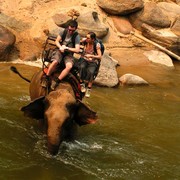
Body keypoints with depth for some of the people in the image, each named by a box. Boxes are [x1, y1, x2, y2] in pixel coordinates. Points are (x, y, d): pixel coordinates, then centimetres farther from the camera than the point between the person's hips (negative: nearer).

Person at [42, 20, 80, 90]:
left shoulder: (77, 36, -8)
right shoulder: (64, 32, 0)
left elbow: (77, 50, -13)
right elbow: (57, 41, 5)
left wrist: (66, 48, -15)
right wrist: (60, 47, -15)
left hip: (69, 53, -1)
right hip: (60, 51, 1)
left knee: (69, 66, -33)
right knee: (55, 62, -33)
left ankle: (56, 81, -22)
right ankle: (46, 78, -14)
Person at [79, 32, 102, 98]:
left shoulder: (97, 45, -18)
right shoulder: (84, 41, -9)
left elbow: (100, 56, -18)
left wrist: (91, 56, -30)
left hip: (93, 61, -2)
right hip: (84, 59, 2)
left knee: (91, 72, -33)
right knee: (82, 67, -33)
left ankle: (89, 89, -22)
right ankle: (82, 83, -18)